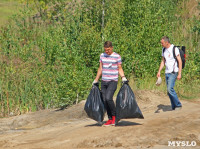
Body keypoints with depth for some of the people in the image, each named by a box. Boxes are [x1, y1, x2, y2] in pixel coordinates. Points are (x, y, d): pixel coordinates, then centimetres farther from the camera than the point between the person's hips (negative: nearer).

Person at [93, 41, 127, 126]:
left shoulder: (117, 56, -2)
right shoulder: (102, 56, 11)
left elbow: (120, 69, 5)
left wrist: (123, 77, -12)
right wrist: (96, 80, 21)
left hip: (113, 81, -5)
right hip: (104, 81, 5)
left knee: (108, 98, -21)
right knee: (105, 101, 2)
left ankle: (114, 116, -1)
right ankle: (110, 119, 11)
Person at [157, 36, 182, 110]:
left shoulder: (174, 49, -11)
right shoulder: (164, 49, 11)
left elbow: (180, 61, -11)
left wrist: (179, 74, -16)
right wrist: (159, 71, 11)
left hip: (173, 72, -7)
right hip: (167, 72, 7)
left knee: (170, 89, -18)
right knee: (169, 91, 4)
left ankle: (178, 105, -7)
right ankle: (174, 108, 9)